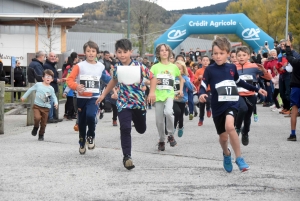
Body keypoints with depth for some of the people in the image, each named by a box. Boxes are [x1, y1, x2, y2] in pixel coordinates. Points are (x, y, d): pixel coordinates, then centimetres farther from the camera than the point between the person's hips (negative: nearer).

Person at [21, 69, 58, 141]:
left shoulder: (51, 88, -1)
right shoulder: (38, 85, -3)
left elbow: (54, 96, 4)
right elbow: (30, 90, 8)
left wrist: (56, 102, -16)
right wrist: (24, 96, 12)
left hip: (46, 108, 2)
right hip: (37, 106, -1)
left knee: (43, 123, 6)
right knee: (37, 117, -25)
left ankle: (41, 135, 26)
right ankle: (36, 127, 7)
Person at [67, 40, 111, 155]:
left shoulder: (101, 66, 3)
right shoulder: (79, 66, -6)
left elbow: (106, 78, 20)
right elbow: (69, 79, -12)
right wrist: (76, 86, -28)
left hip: (94, 97, 0)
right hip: (81, 98, 0)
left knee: (90, 116, -25)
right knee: (81, 122, 9)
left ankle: (91, 136, 2)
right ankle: (82, 143, 31)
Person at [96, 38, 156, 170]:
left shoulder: (139, 66, -11)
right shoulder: (117, 67, -1)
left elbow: (152, 78, -2)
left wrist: (152, 92, -16)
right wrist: (104, 94, 22)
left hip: (139, 102, 0)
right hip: (123, 103, 0)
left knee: (141, 129, 17)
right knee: (125, 129, -15)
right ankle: (127, 156, -13)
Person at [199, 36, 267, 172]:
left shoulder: (232, 67, 2)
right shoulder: (209, 70, -5)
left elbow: (239, 82, 20)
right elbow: (203, 86, -6)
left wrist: (256, 89, 23)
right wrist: (202, 94, -30)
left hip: (232, 103, -1)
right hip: (218, 107, 1)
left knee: (229, 126, -29)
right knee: (223, 136, 11)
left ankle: (239, 158, -16)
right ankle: (226, 154, 46)